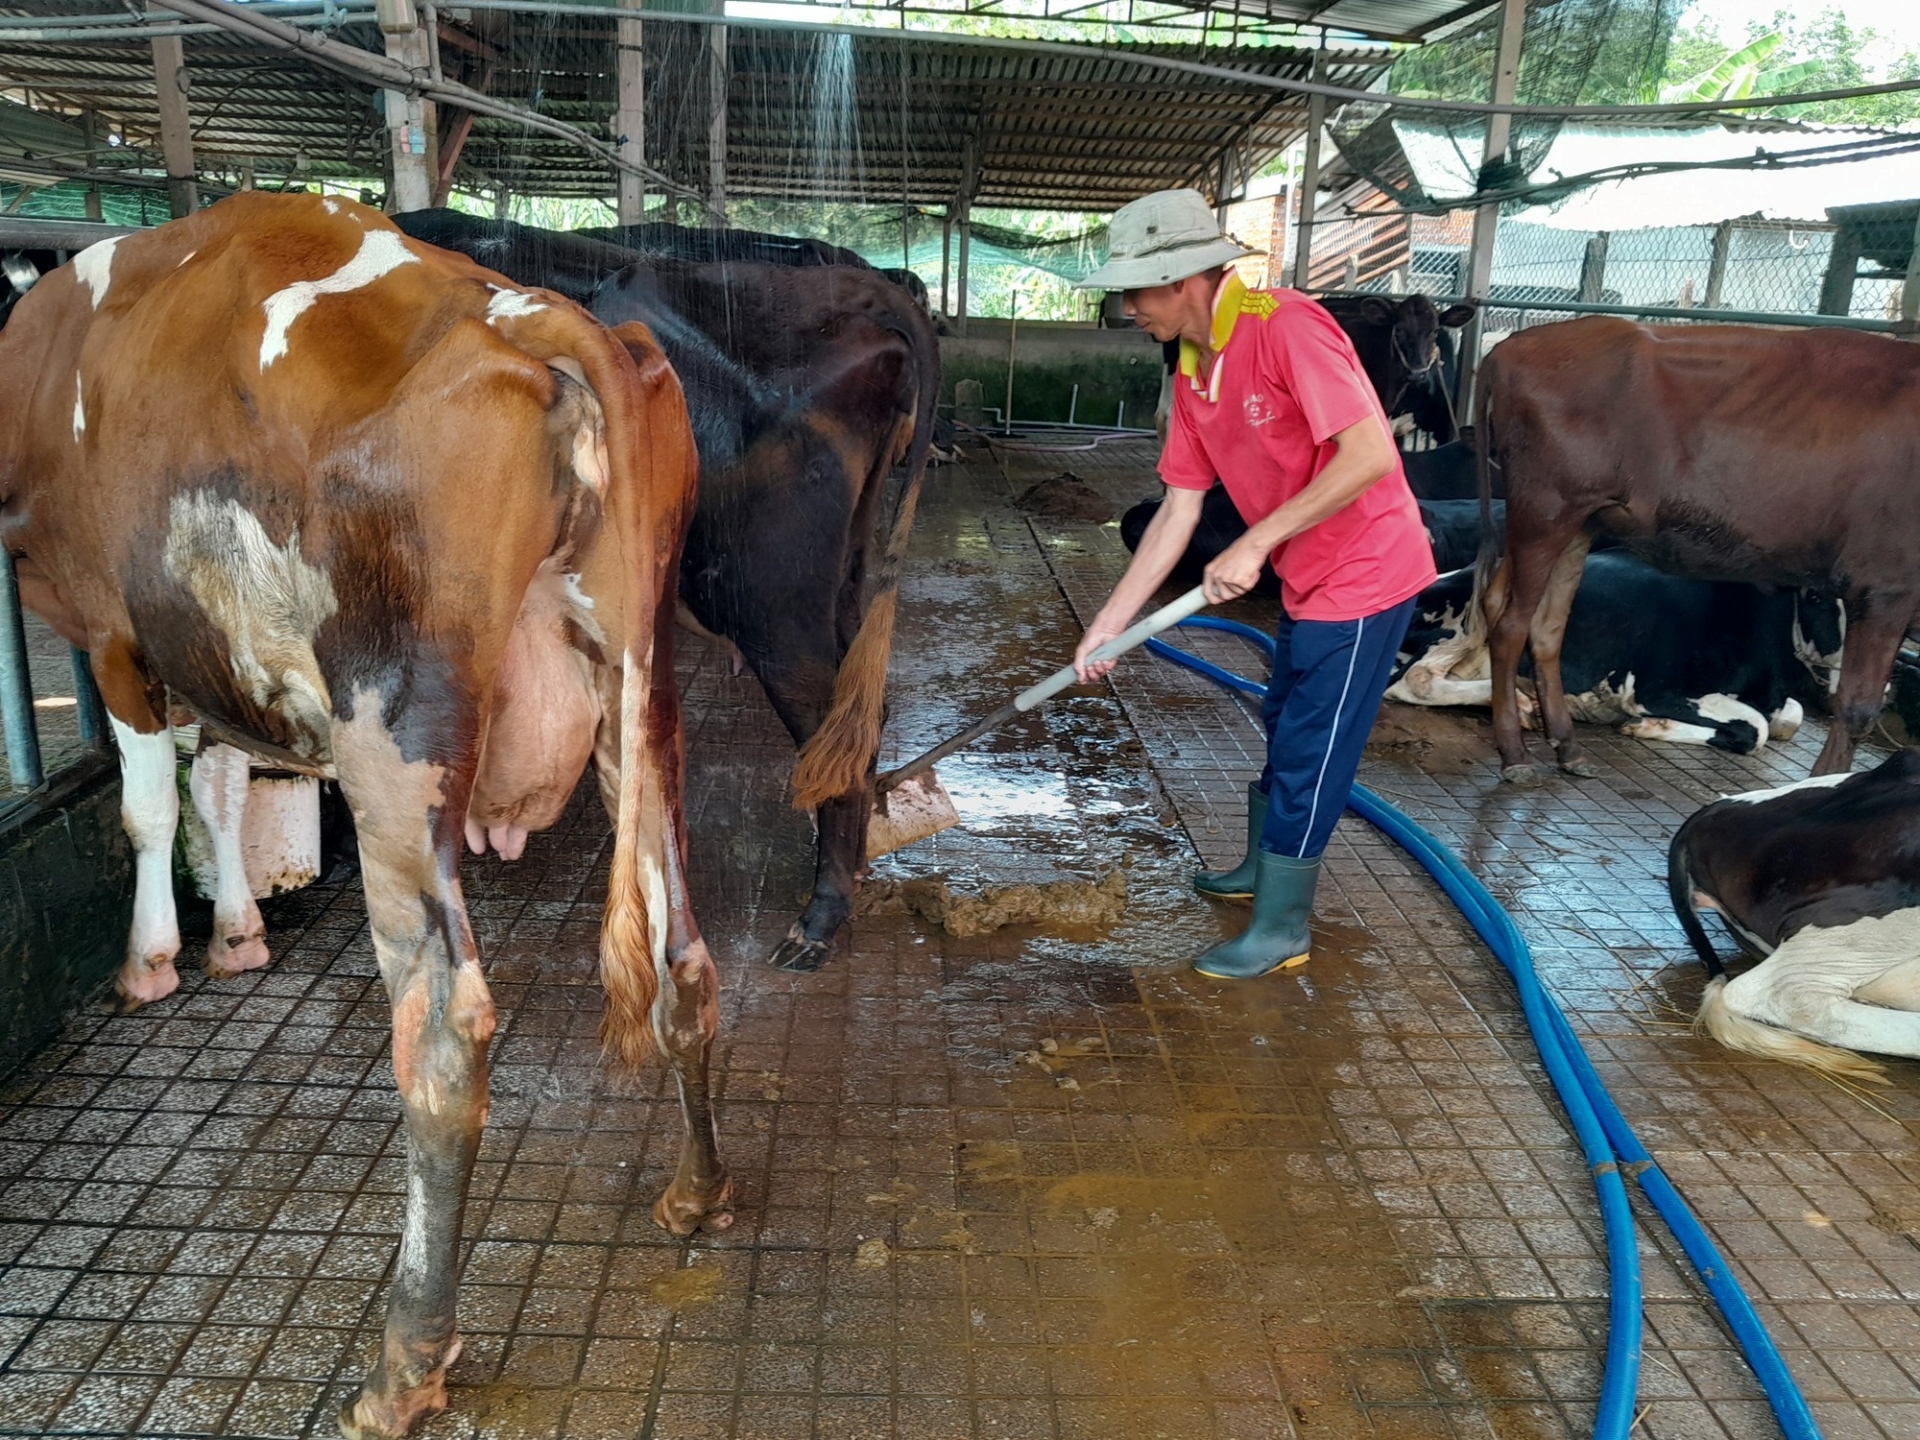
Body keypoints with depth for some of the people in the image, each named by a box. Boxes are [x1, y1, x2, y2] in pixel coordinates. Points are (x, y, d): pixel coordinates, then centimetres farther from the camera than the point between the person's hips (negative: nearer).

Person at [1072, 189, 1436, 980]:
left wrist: (1256, 543, -27)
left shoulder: (1285, 325, -23)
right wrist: (1109, 621, 2)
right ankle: (1264, 866, 43)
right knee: (1283, 730, 22)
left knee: (1309, 754, -1)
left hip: (1363, 576, -9)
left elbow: (1370, 453, -29)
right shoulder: (1192, 374, 4)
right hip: (1308, 582, 9)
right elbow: (1177, 511, 5)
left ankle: (1281, 927, 14)